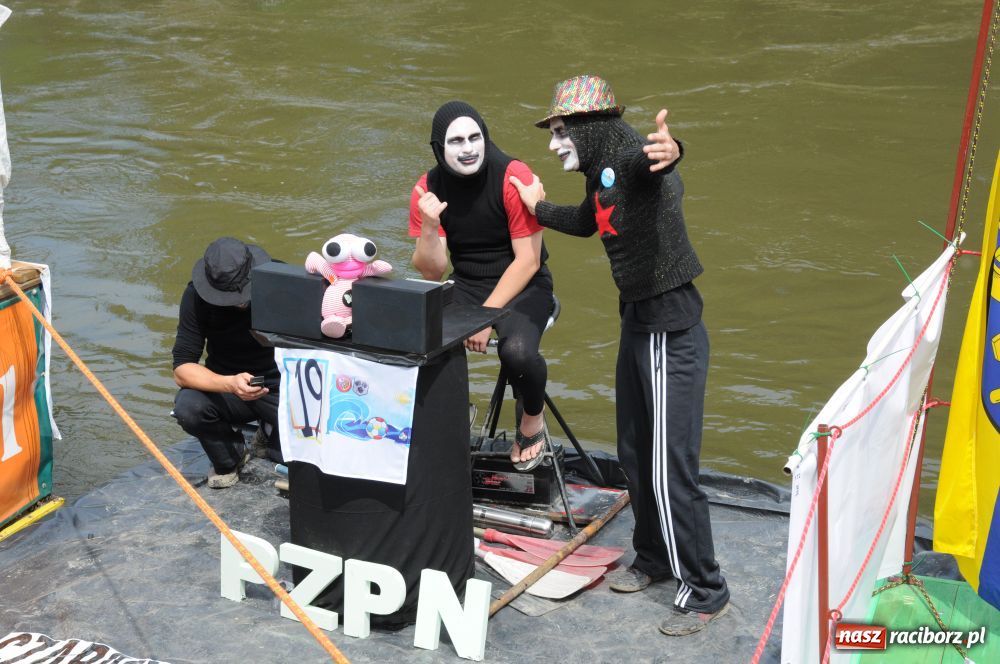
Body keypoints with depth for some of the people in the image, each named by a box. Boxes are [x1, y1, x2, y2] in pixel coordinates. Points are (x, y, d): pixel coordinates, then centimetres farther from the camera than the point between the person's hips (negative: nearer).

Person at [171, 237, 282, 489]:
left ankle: (270, 438, 15)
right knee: (187, 406, -32)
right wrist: (230, 384, -40)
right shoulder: (197, 296, -18)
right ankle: (229, 460, 2)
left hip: (279, 386, 0)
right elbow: (182, 369, -22)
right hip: (226, 390, 0)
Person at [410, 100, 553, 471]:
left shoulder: (514, 177, -16)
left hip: (522, 287, -4)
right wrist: (429, 227, -24)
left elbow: (528, 260, -15)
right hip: (466, 286, 4)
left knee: (517, 351, -34)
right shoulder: (428, 189, -4)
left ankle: (533, 423, 0)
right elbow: (432, 272, -5)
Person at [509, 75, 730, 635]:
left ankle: (706, 592, 8)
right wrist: (539, 208, 36)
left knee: (670, 469, -6)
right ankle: (654, 558, 38)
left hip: (671, 331, -10)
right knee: (635, 455, 20)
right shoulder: (603, 172, 10)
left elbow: (649, 157, -48)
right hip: (638, 324, 10)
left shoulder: (632, 157, -20)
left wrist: (670, 151, -69)